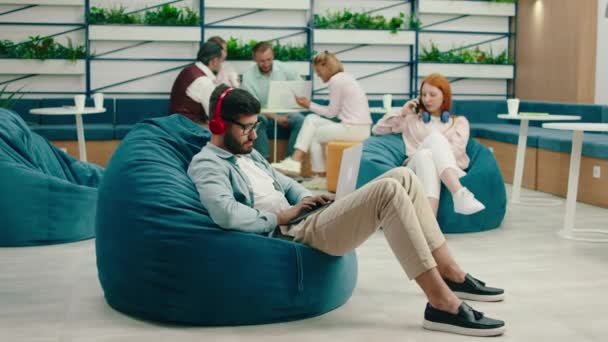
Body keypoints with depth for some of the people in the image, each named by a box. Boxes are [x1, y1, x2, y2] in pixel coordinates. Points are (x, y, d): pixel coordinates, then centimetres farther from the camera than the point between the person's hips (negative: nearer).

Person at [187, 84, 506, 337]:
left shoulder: (248, 154, 24)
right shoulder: (206, 164, -6)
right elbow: (226, 214, -25)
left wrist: (307, 197, 10)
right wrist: (279, 217, -13)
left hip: (306, 220, 10)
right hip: (289, 235, -10)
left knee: (402, 176, -2)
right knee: (389, 191, -27)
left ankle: (450, 273, 1)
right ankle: (442, 303, -27)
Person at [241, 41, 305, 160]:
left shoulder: (284, 68, -4)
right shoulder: (248, 76, -9)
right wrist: (275, 117, -21)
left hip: (285, 111, 2)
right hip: (262, 114, -1)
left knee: (300, 120, -29)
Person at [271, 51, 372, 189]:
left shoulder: (336, 80, -11)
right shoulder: (345, 77, 18)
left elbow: (332, 112, -7)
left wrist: (309, 105, 2)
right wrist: (310, 105, 10)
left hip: (353, 129, -9)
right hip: (360, 127, 9)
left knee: (314, 135, 7)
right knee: (311, 119, 9)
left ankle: (321, 177, 13)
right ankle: (295, 161, 5)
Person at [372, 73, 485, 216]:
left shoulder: (459, 121, 26)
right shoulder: (412, 119, 31)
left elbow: (456, 150, 6)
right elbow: (377, 130, 26)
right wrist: (401, 114, 17)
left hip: (450, 173, -1)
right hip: (416, 168, 1)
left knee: (435, 138, -35)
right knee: (425, 155, -37)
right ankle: (460, 195, -63)